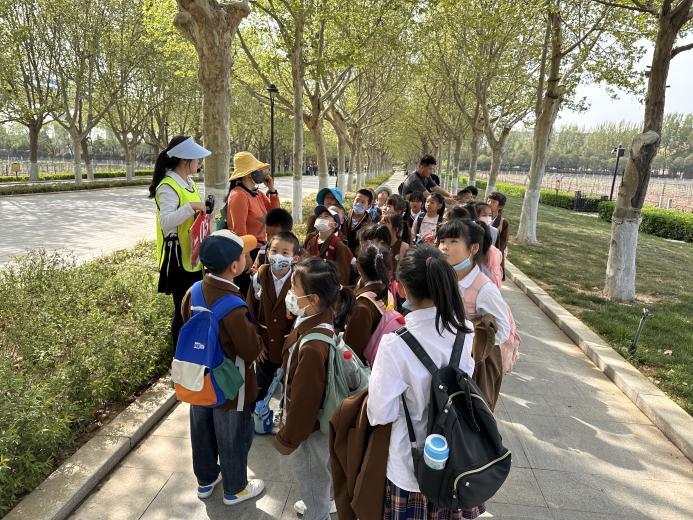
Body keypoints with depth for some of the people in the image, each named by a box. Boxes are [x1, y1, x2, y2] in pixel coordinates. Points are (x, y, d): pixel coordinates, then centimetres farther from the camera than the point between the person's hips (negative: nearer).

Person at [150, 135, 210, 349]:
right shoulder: (168, 187, -17)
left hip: (193, 255, 9)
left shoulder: (189, 182, 12)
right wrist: (191, 207, -34)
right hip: (178, 257, -9)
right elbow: (165, 221, -31)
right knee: (183, 310, 1)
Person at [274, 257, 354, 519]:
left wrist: (287, 439, -16)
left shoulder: (313, 347, -39)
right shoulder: (315, 321, -11)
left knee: (311, 477, 20)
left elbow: (304, 400, -26)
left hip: (308, 427, -9)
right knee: (322, 470, 34)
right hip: (318, 419, 9)